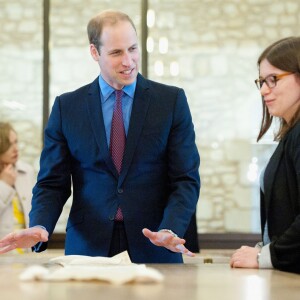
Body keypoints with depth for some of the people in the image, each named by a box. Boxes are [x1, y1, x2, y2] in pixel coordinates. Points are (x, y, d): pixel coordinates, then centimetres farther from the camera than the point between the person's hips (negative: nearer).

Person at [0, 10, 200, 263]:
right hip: (88, 248, 1)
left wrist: (171, 230, -19)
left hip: (154, 249, 0)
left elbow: (186, 179, -2)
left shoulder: (172, 100, 2)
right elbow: (52, 183, 4)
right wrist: (40, 227, -16)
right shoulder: (66, 107, 5)